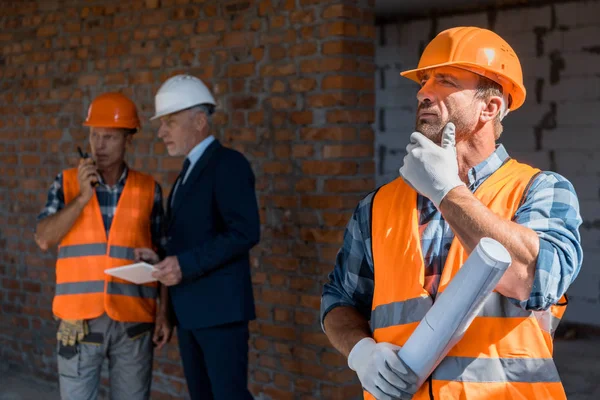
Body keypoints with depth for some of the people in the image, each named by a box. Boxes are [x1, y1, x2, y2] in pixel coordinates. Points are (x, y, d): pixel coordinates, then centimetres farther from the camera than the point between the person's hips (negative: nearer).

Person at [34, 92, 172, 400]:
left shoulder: (149, 189, 3)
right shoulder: (67, 183, 4)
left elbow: (161, 256, 6)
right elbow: (44, 239, -6)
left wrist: (164, 313, -1)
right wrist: (84, 196, -14)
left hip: (133, 322, 0)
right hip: (79, 321, 0)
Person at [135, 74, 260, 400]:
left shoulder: (228, 164, -11)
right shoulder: (191, 168, 18)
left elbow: (245, 232, -21)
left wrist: (186, 264, -22)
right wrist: (165, 257, 3)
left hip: (220, 307, -9)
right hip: (189, 309, 9)